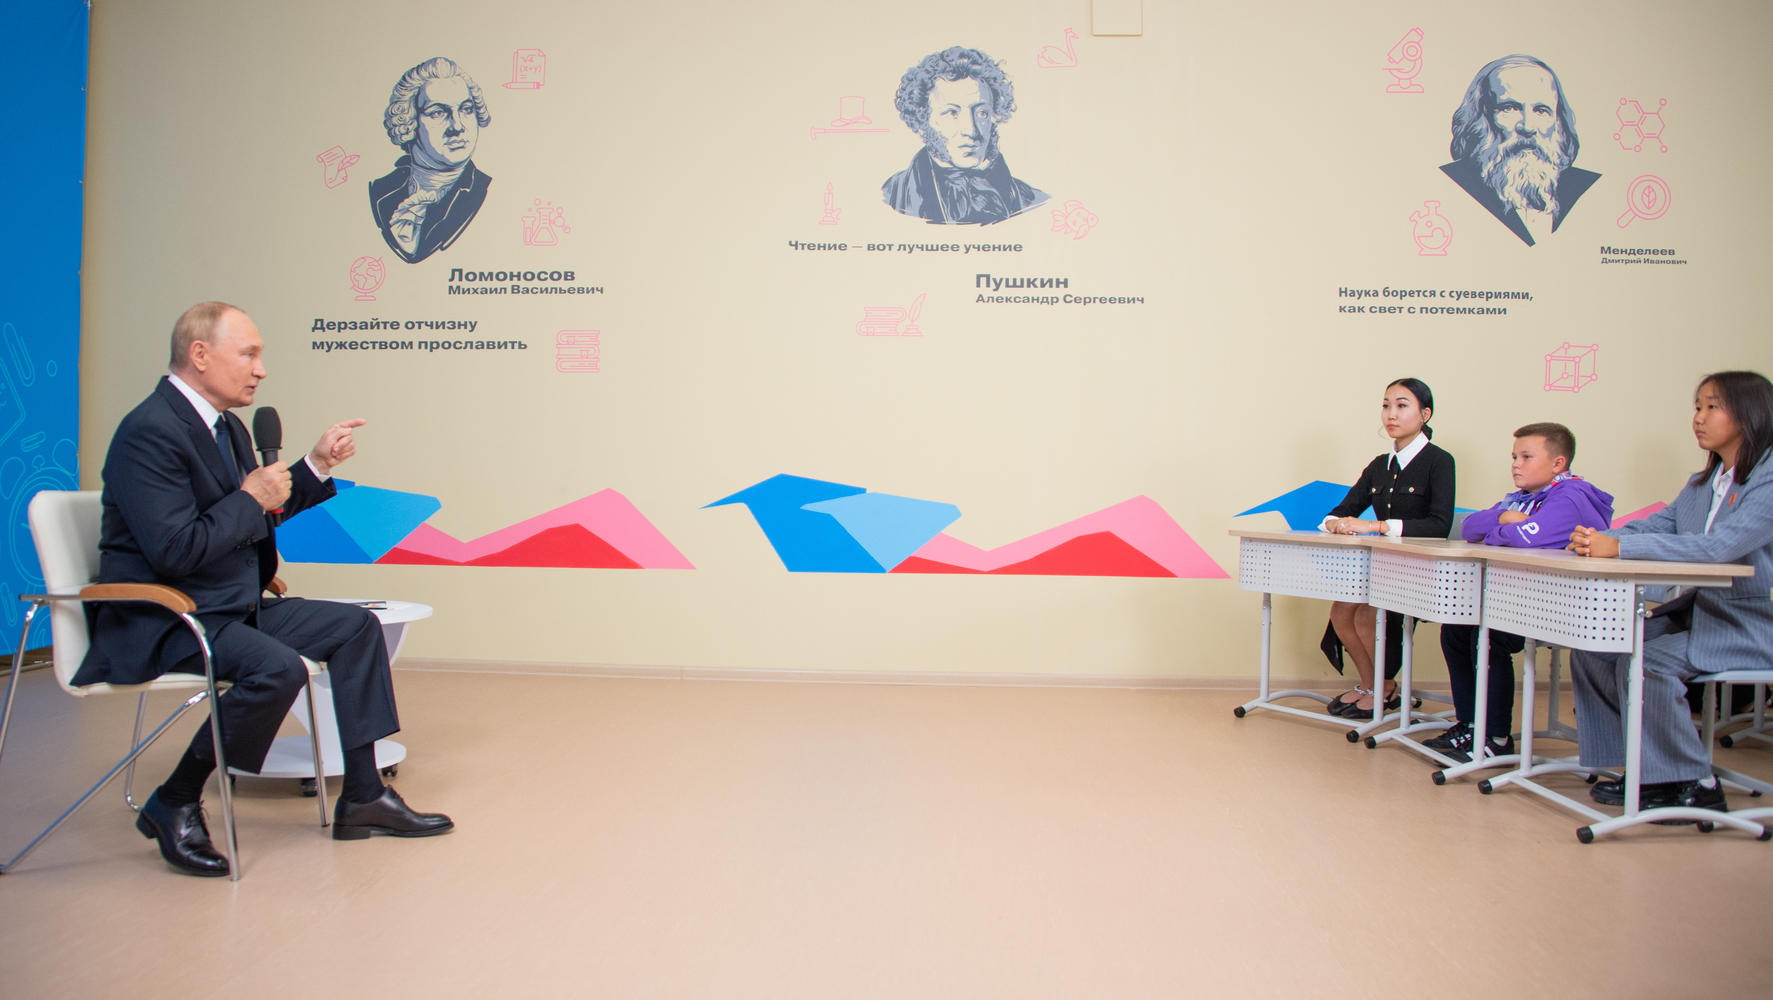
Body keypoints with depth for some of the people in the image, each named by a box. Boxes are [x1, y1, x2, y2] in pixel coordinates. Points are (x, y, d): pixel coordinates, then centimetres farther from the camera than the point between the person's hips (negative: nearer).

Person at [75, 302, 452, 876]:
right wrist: (251, 500, -15)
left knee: (355, 626, 2)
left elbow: (247, 519, 22)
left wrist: (315, 467, 12)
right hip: (162, 621, -10)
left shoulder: (227, 428, 11)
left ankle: (362, 796, 3)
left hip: (233, 606, 10)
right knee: (279, 669, -31)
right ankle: (174, 805, -9)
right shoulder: (150, 431, -19)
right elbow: (175, 551, -27)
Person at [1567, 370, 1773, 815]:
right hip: (1696, 608, 8)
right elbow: (1657, 524, 7)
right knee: (1591, 647, -7)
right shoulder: (1702, 483, 15)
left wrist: (1619, 547, -33)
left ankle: (1694, 784, -10)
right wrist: (1597, 539, -17)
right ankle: (1645, 766, 4)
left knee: (1645, 660, -27)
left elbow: (1719, 546, -28)